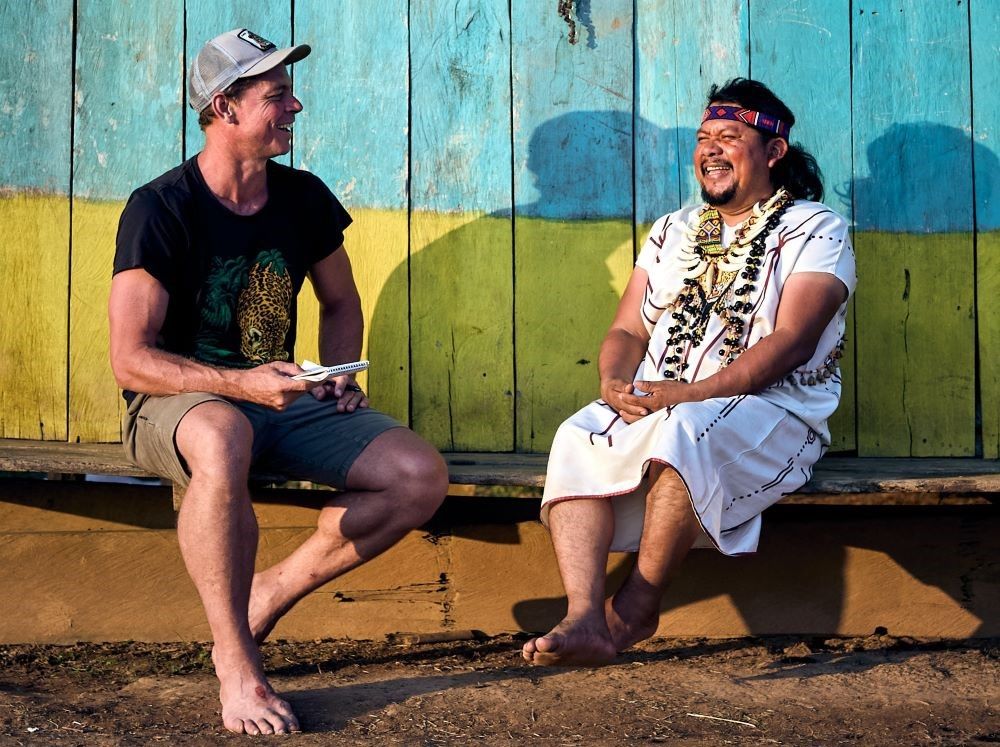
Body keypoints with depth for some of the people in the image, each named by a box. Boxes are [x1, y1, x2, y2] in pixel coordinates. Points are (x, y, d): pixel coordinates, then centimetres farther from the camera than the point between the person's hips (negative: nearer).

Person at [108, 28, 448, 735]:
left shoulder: (304, 198, 4)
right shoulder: (162, 209, -13)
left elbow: (341, 305, 21)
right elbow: (131, 359, -17)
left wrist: (338, 378, 0)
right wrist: (241, 384, -30)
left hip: (280, 398, 6)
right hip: (177, 403, -6)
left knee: (421, 477, -16)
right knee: (223, 439, -44)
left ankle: (268, 595, -5)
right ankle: (235, 665, -32)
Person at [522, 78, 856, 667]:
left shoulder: (815, 230, 4)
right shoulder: (673, 231, 22)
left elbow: (791, 341, -11)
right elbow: (628, 330, 15)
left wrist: (692, 394, -22)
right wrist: (616, 382, -10)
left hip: (772, 412, -5)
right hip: (651, 408, 5)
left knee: (684, 434, -37)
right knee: (577, 440, -26)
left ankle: (636, 607, -23)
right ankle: (584, 620, -38)